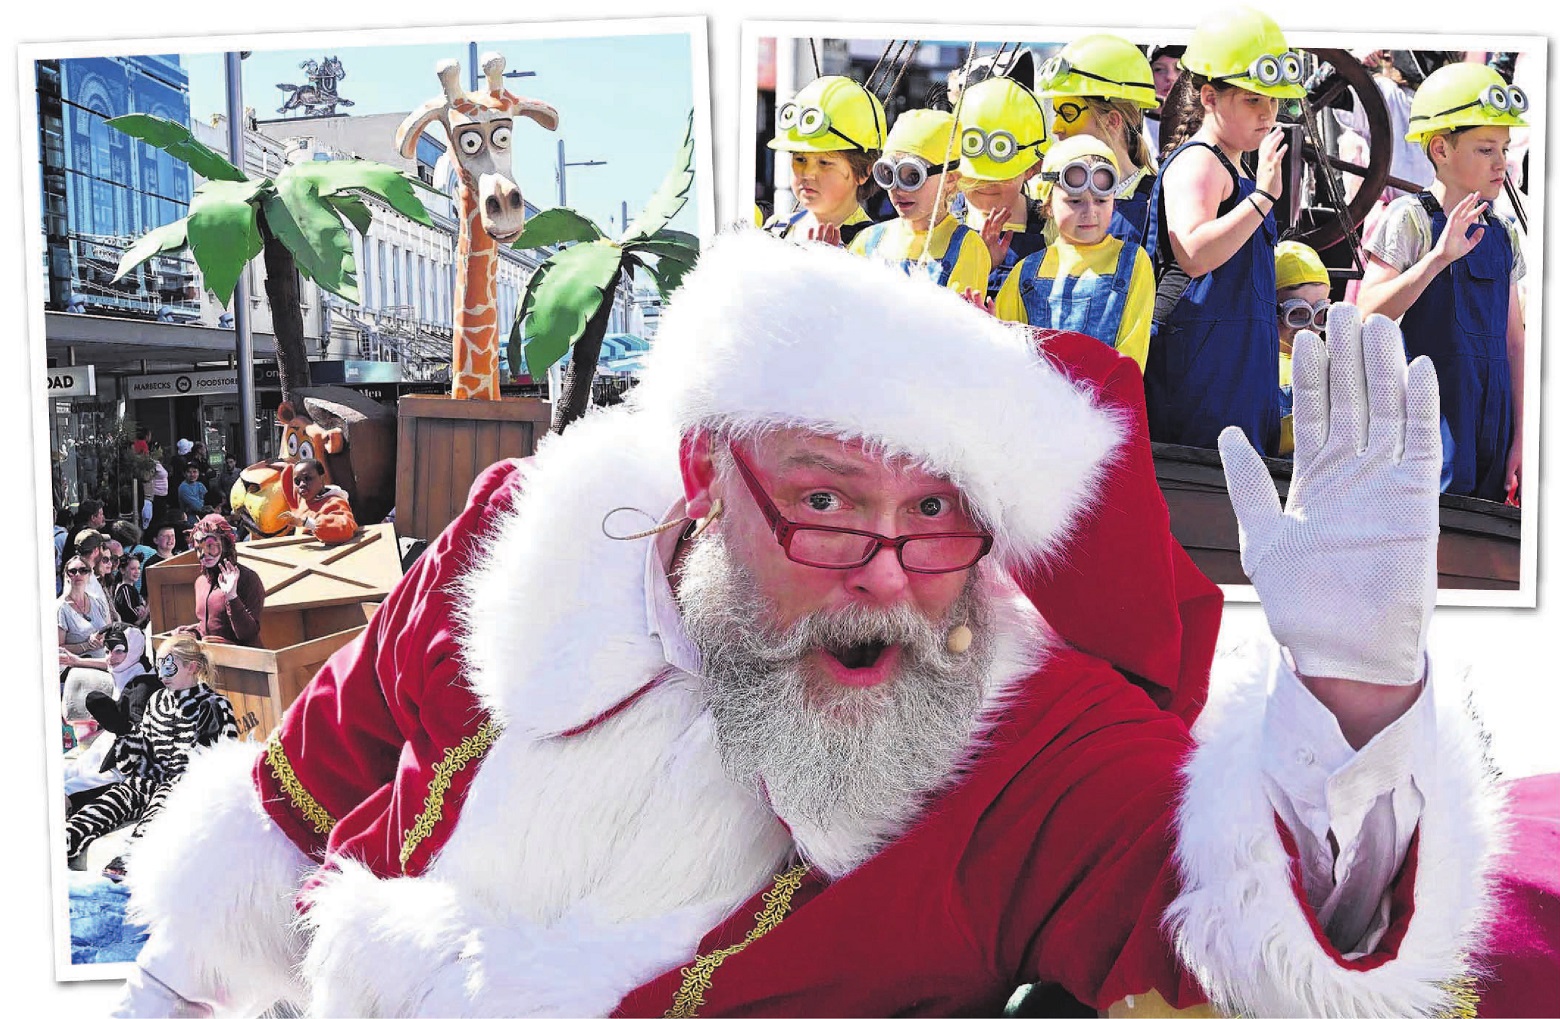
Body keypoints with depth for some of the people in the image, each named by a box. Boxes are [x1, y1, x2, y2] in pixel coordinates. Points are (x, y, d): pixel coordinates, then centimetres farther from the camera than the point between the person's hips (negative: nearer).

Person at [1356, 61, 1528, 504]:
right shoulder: (1411, 218, -6)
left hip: (1491, 421, 6)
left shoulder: (1505, 234, 12)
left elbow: (1514, 340, 13)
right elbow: (1368, 314, -16)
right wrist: (1439, 257, -26)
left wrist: (1520, 437, 8)